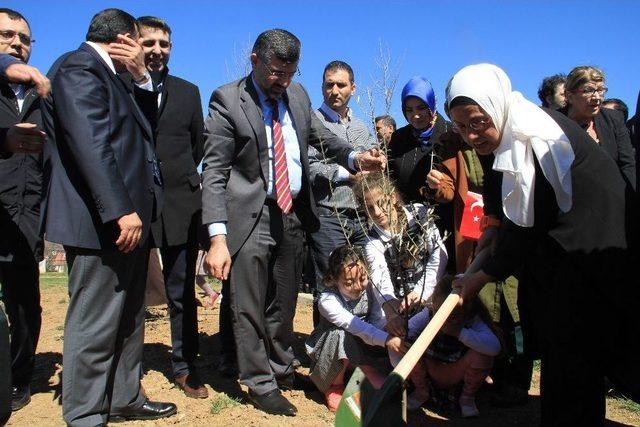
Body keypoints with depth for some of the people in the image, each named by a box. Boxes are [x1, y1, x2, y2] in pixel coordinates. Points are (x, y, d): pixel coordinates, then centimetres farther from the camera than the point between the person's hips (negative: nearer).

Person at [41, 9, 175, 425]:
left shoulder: (112, 75, 20)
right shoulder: (78, 67, -10)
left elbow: (142, 124, 19)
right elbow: (91, 144, -21)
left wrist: (141, 76, 7)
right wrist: (121, 210, -25)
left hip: (129, 216, 10)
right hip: (104, 221, -10)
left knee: (129, 317, 16)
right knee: (95, 324, -1)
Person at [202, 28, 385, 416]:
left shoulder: (298, 95, 6)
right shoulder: (227, 101, -10)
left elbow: (321, 136, 19)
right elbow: (214, 173, -15)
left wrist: (354, 158, -4)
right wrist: (218, 238, -24)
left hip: (293, 212, 6)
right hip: (250, 216, -5)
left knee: (284, 303, 18)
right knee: (249, 307, 3)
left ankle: (283, 370, 37)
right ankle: (261, 384, 21)